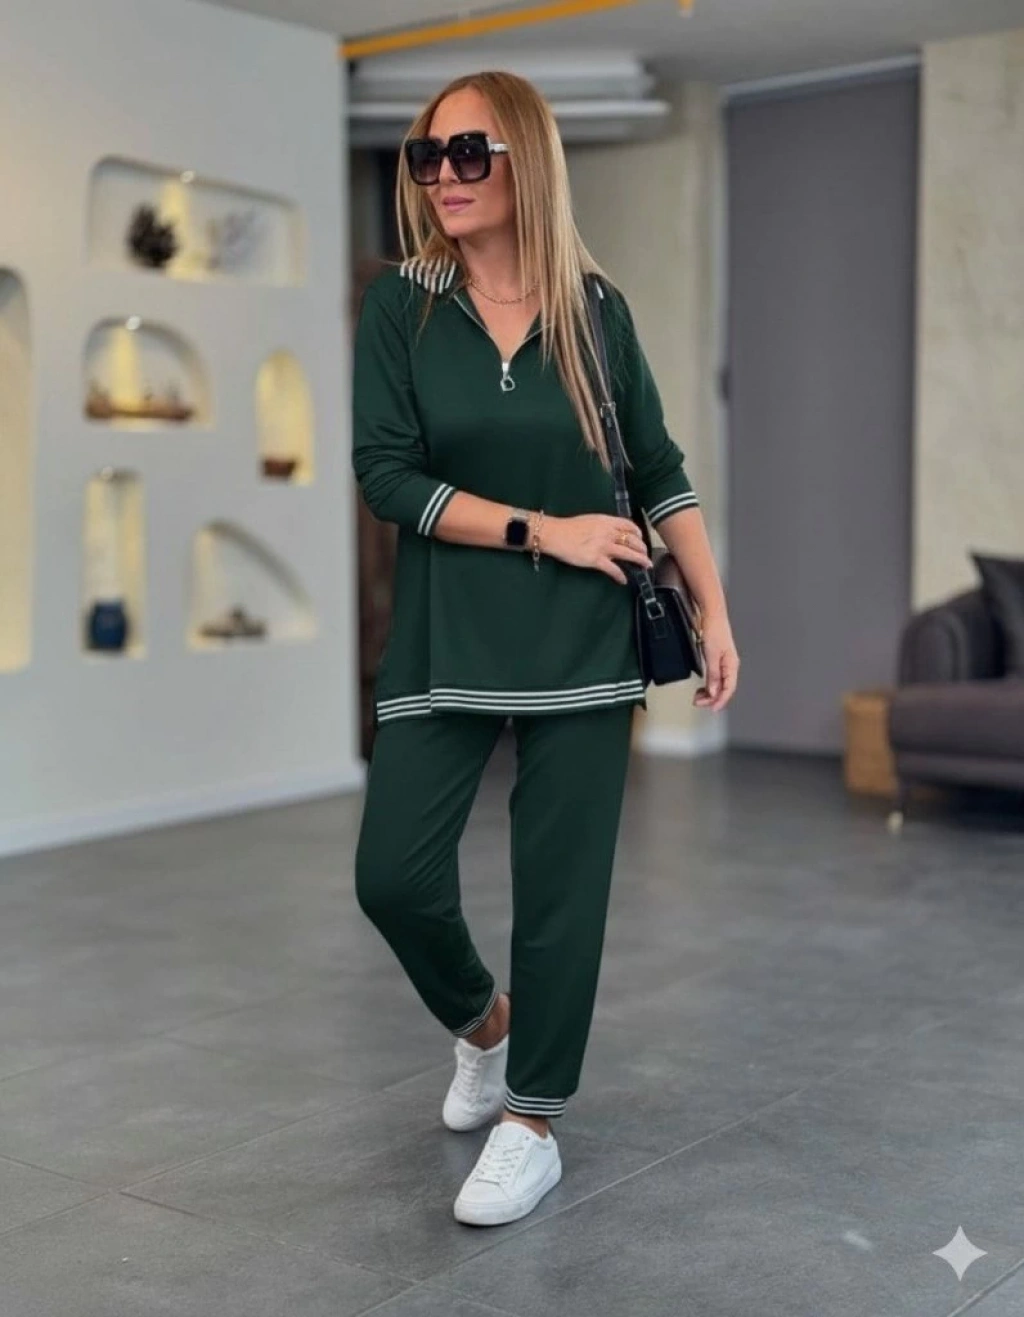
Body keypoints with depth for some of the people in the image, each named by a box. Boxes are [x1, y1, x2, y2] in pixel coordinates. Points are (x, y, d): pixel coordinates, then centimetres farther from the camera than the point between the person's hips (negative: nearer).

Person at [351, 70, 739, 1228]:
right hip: (445, 638, 0)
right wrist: (544, 531, -14)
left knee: (562, 887, 3)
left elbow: (661, 472, 6)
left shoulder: (596, 309, 1)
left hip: (584, 638, 0)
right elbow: (385, 475, -9)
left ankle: (532, 1129, 20)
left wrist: (716, 617, 1)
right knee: (392, 875, -3)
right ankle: (482, 1020, 30)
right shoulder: (398, 304, -1)